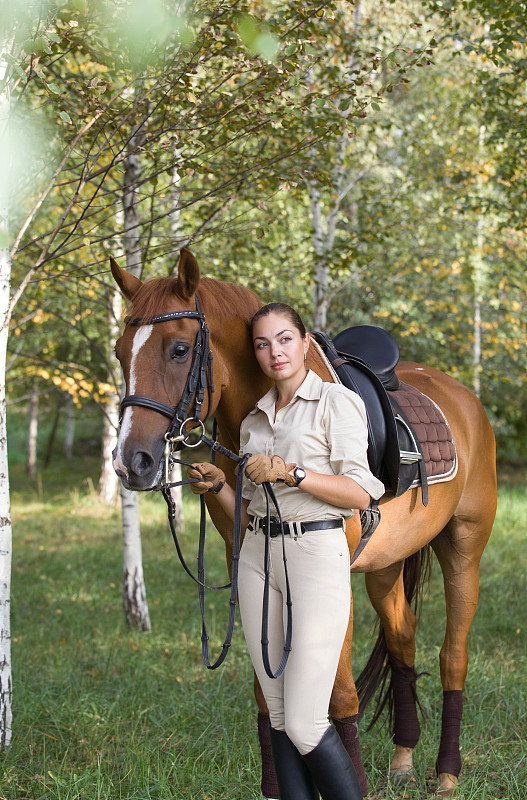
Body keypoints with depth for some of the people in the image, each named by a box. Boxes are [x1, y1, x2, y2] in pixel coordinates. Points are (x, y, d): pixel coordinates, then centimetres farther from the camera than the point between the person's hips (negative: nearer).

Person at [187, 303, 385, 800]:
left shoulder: (336, 402, -2)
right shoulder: (253, 421, 16)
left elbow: (360, 493, -10)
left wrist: (292, 472, -19)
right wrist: (217, 487, 1)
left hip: (318, 555, -6)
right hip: (258, 558, 6)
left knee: (304, 722, -11)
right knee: (279, 716, 6)